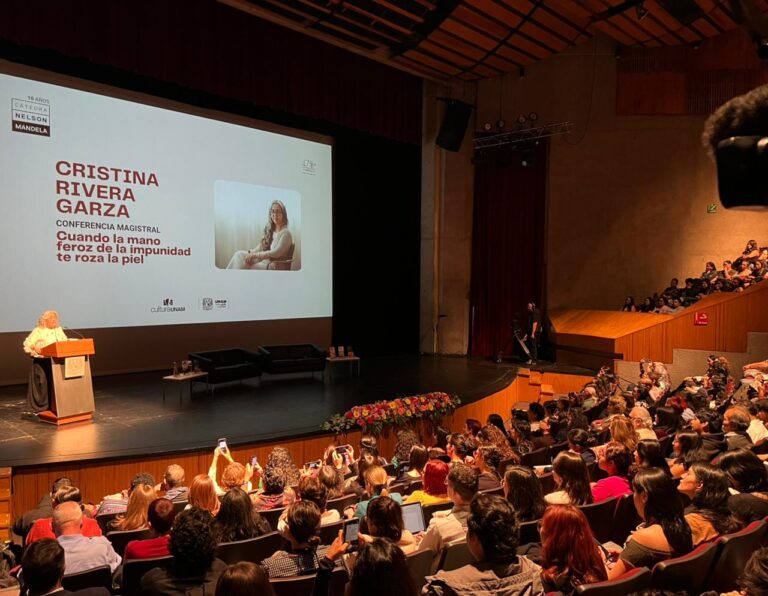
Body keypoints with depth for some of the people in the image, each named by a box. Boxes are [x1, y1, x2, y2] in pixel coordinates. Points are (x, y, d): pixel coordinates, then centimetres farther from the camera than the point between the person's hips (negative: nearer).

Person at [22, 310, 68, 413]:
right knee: (43, 384, -5)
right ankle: (40, 407, 1)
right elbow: (27, 343, -7)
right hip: (42, 362, -5)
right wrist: (35, 348, -25)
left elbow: (65, 342, 15)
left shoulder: (59, 329, 13)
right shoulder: (38, 331, -4)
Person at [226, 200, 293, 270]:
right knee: (239, 254, -11)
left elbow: (276, 253, -19)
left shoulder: (285, 233, -9)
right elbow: (260, 248, 14)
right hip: (264, 262, 8)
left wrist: (255, 255, -20)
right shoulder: (270, 230, 17)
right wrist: (250, 253, -6)